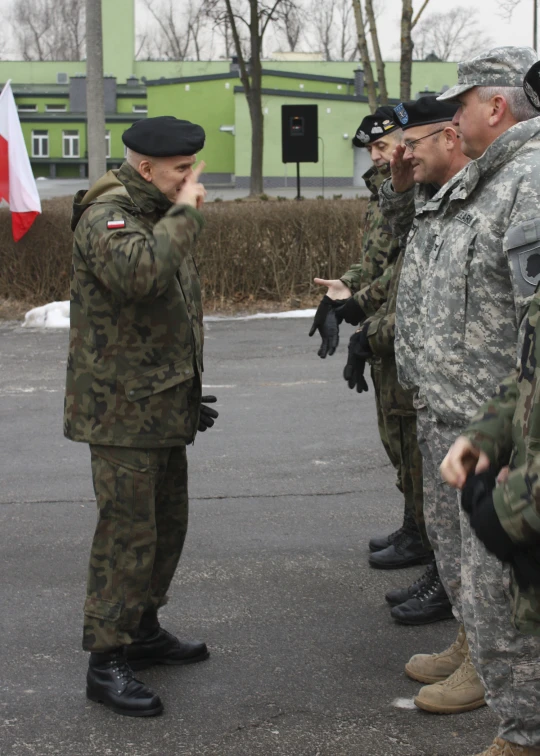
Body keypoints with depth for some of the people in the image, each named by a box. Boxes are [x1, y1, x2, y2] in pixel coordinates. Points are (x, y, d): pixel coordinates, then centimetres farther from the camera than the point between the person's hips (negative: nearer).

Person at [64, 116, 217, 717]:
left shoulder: (159, 215, 16)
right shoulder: (107, 215, -16)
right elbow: (139, 272, -39)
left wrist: (189, 391, 26)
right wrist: (184, 214, -26)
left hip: (164, 406, 10)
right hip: (121, 407, -10)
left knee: (167, 523, 17)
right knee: (127, 531, -7)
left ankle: (142, 631, 32)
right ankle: (106, 662, 2)